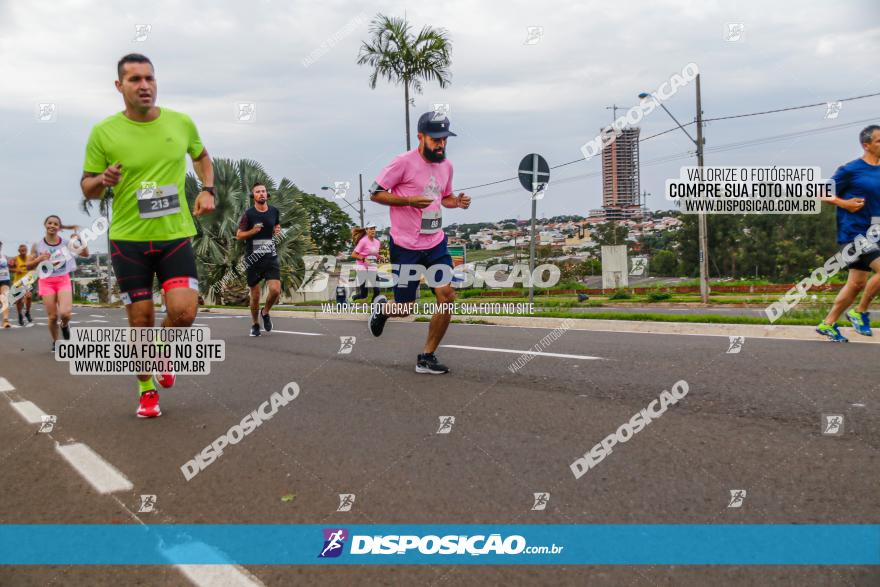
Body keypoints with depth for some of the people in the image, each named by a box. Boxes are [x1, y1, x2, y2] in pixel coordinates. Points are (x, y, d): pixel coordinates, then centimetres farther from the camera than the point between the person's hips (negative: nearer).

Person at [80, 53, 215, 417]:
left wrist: (207, 189, 3)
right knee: (141, 321, 3)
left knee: (184, 312, -13)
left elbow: (201, 157, 21)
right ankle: (146, 391, 25)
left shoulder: (181, 123, 1)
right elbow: (87, 187, 3)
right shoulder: (103, 132, -5)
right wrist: (102, 180, -20)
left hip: (175, 236, 1)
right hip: (128, 239, -1)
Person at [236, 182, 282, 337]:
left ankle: (265, 312, 16)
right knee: (255, 295, 5)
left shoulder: (274, 211, 5)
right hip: (253, 259, -2)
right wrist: (253, 231, -17)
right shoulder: (249, 214, -5)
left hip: (271, 258, 2)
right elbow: (239, 235, -1)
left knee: (275, 290, -14)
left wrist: (278, 231, 3)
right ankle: (255, 324, 27)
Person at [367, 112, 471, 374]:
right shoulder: (404, 162, -13)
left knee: (447, 298, -6)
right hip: (405, 246, -5)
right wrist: (409, 200, -22)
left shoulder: (446, 166, 8)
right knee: (404, 309, 1)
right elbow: (375, 193, -9)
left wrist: (457, 201, 1)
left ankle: (427, 357, 8)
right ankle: (381, 306, 39)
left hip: (436, 243, 6)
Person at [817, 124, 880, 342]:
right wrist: (844, 203, -17)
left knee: (857, 283, 10)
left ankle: (828, 324, 20)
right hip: (855, 232, -8)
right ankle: (860, 312, 0)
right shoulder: (851, 170, -8)